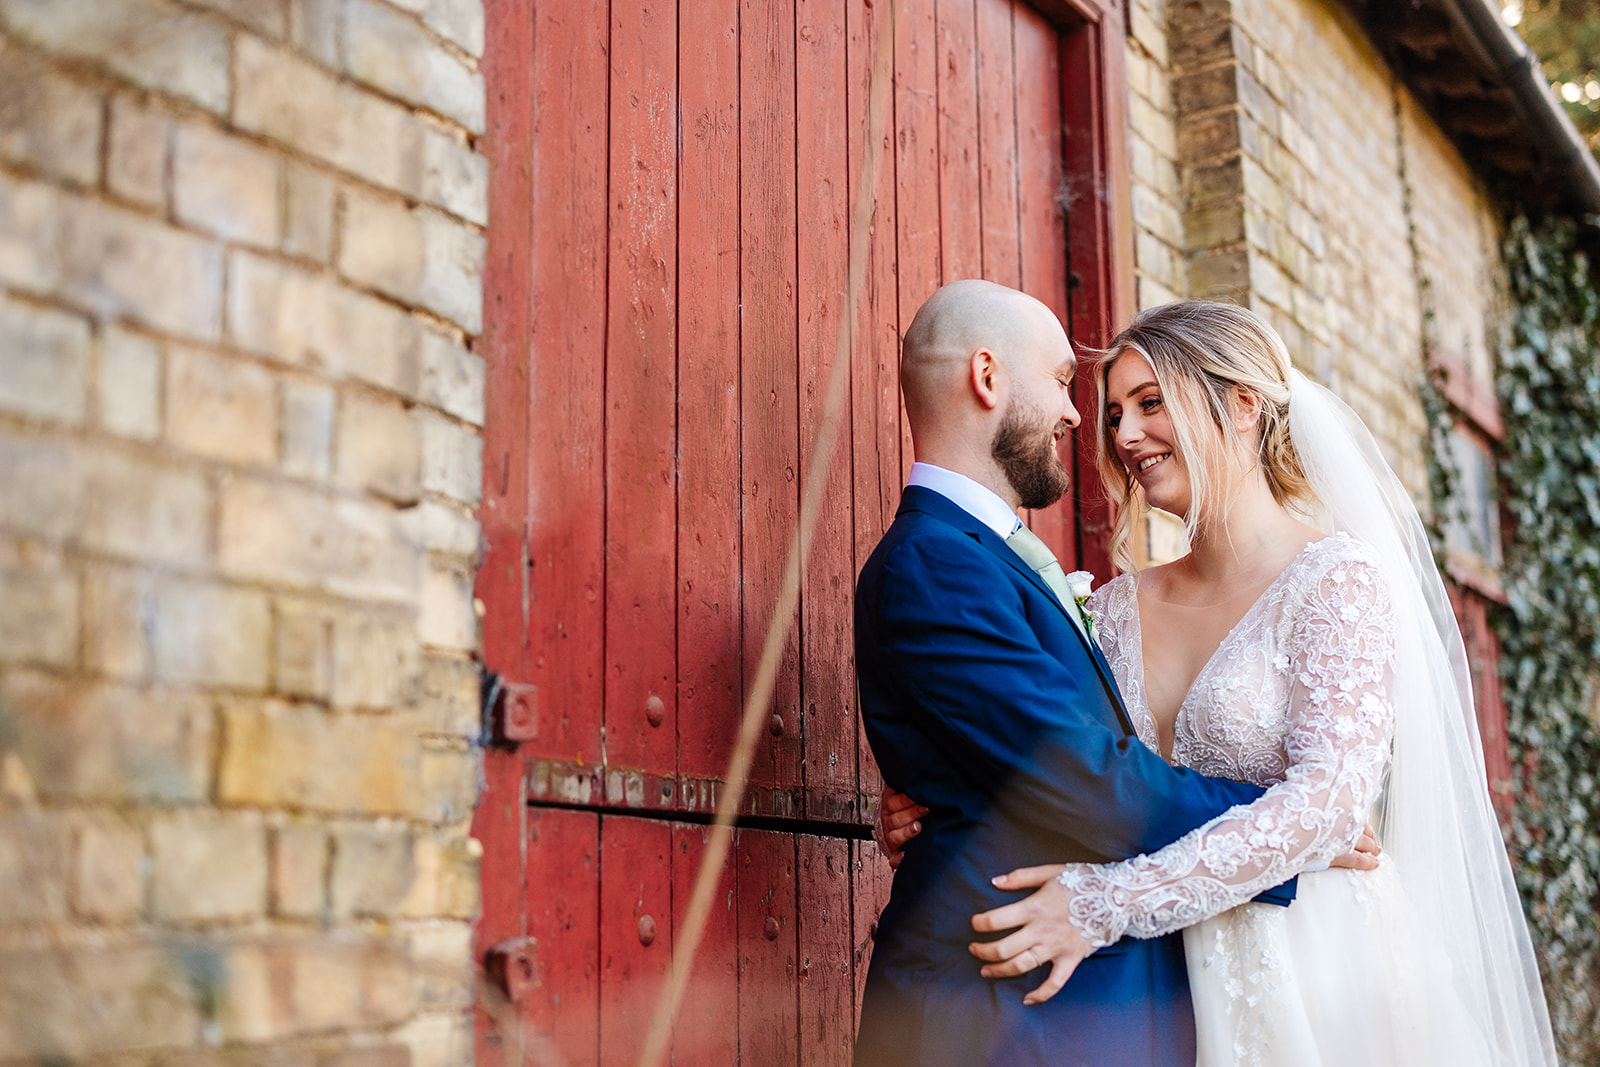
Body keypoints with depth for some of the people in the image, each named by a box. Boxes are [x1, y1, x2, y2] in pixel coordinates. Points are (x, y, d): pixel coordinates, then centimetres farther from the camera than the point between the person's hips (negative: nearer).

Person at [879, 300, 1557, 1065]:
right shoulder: (1121, 609, 5)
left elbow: (1331, 794, -22)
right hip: (1172, 983, 5)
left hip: (1320, 973, -5)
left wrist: (1112, 902, -28)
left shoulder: (1338, 580, -11)